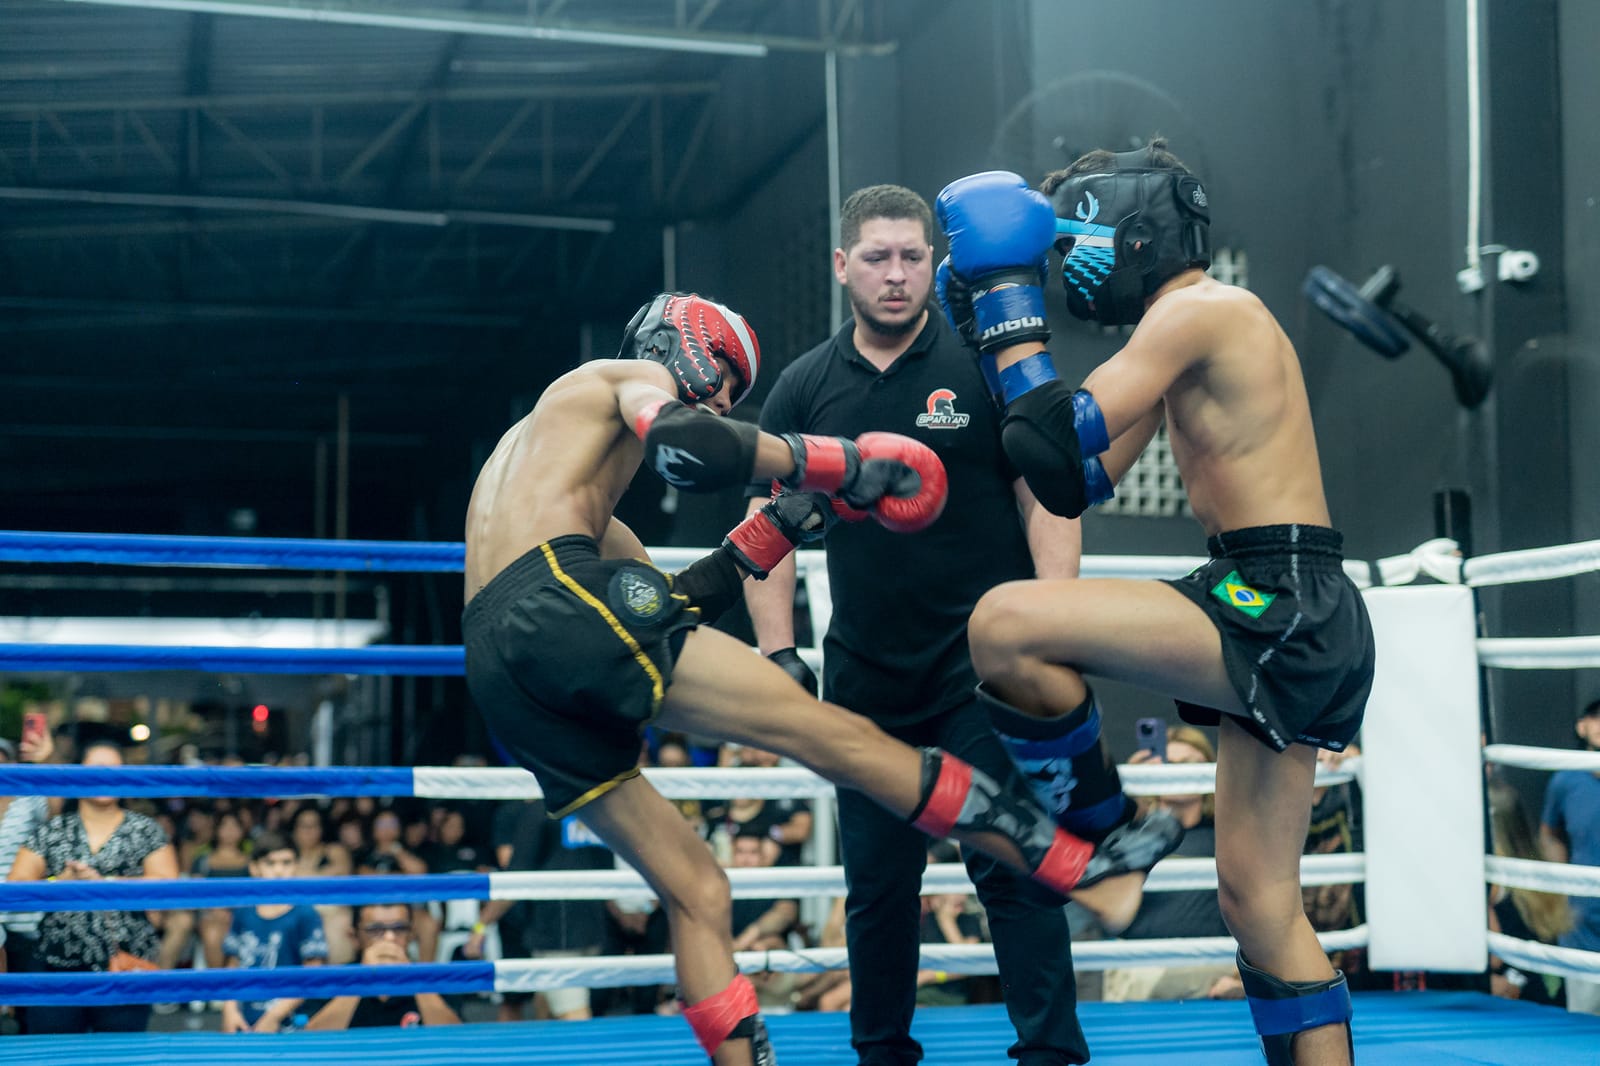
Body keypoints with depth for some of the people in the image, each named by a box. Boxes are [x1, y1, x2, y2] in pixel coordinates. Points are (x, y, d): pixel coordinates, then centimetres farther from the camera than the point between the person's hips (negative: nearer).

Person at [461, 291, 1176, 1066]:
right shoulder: (631, 378, 15)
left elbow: (669, 605, 32)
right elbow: (684, 444, -12)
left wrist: (785, 522, 28)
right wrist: (840, 462, -3)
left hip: (494, 673, 9)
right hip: (560, 603, -9)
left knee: (695, 890, 11)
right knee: (831, 733, -9)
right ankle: (1070, 862, -8)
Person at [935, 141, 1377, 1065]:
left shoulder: (1199, 308, -8)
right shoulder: (1199, 329, 22)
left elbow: (1057, 448, -17)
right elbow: (1080, 484, 22)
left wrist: (1009, 303, -7)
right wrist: (996, 326, 18)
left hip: (1279, 611, -11)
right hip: (1285, 625, 11)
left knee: (1004, 624, -23)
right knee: (1260, 900, 12)